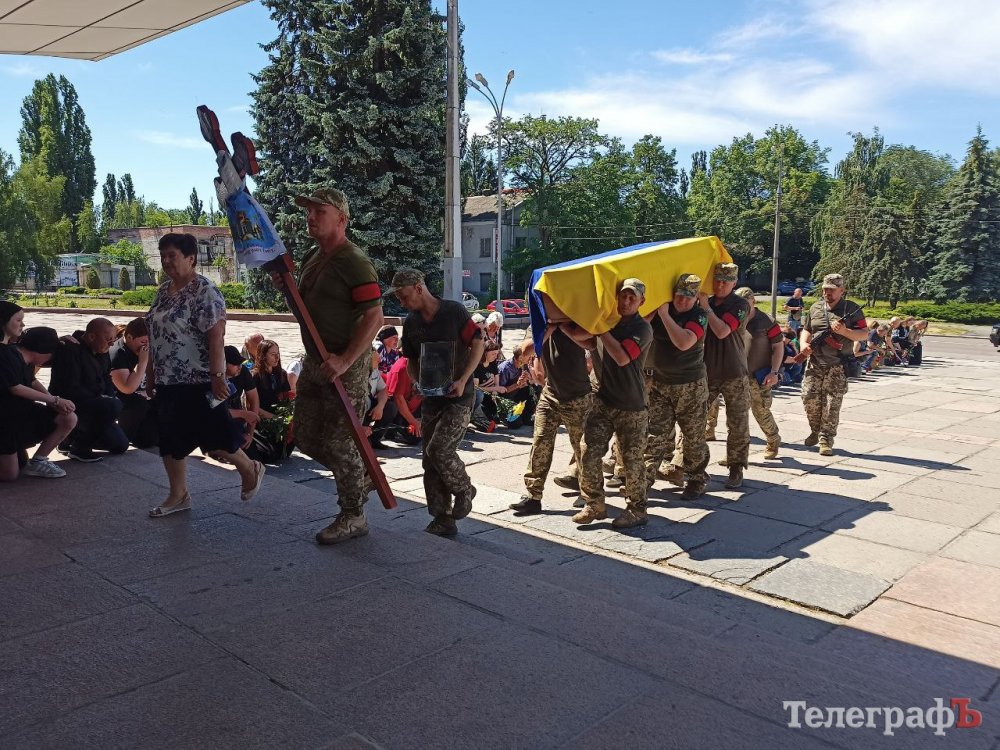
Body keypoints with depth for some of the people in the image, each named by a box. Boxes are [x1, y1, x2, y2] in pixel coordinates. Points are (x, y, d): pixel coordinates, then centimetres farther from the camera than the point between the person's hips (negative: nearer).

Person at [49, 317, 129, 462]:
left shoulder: (101, 352, 8)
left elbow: (106, 380, 18)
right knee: (113, 406, -34)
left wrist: (111, 395, -3)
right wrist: (103, 400, -23)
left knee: (121, 445, 4)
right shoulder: (69, 350, -20)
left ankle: (72, 438, 21)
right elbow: (70, 390, -26)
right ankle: (79, 448, -16)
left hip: (93, 405, 9)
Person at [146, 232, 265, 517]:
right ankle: (178, 495, 23)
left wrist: (217, 376, -24)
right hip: (168, 381, 9)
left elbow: (216, 336, -20)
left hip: (198, 381, -9)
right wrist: (153, 373, 18)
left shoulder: (204, 292, -15)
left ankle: (250, 470, 24)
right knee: (169, 438, 11)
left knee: (213, 436, -1)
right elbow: (157, 335, 18)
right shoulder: (163, 290, 12)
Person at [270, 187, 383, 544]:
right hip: (315, 361, 9)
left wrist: (344, 361, -28)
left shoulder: (355, 263, -16)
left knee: (338, 443, -2)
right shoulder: (312, 258, 13)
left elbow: (374, 318, -22)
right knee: (306, 437, 15)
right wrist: (286, 287, 5)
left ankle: (353, 516, 15)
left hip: (346, 366, -9)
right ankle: (362, 476, 34)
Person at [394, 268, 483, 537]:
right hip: (431, 398, 6)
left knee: (439, 450, -18)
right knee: (431, 462, 4)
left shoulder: (454, 311, -9)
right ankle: (443, 520, 15)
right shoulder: (411, 323, 8)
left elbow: (478, 344, -8)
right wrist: (418, 381, -3)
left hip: (458, 396, -6)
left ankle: (464, 490, 11)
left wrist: (463, 380, -16)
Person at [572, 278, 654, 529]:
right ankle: (594, 505, 14)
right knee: (588, 452, -1)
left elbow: (622, 357, -24)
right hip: (603, 401, 5)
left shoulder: (642, 328, -10)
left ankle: (637, 510, 19)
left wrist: (602, 329, -17)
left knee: (632, 460, 3)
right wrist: (565, 328, 4)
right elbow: (589, 343, 21)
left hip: (631, 407, -5)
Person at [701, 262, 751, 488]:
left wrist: (706, 307, -11)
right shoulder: (705, 303, 10)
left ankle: (736, 470, 11)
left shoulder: (740, 305, -5)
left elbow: (722, 331, -18)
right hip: (706, 371, 4)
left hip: (734, 374, -4)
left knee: (737, 425, 1)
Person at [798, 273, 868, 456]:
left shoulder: (852, 309, -1)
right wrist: (804, 344, -1)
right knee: (809, 396, -3)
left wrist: (844, 331, -19)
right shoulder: (815, 307, 12)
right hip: (815, 362, 4)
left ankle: (826, 439, 6)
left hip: (838, 365, -3)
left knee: (832, 403, -4)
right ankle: (815, 430, 20)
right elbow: (806, 330, 20)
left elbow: (864, 333, -3)